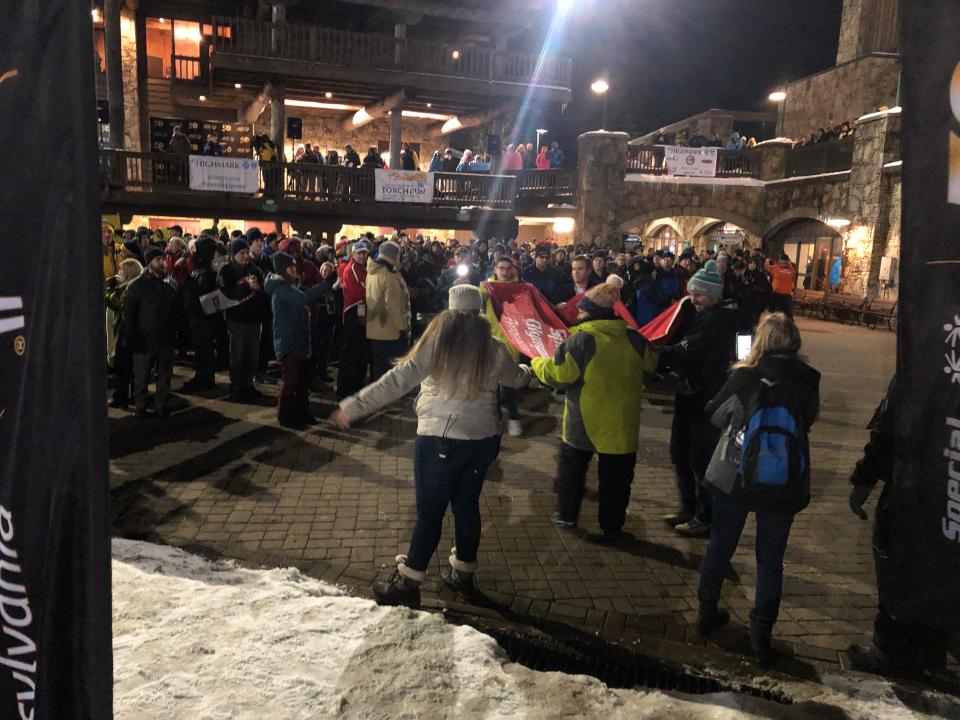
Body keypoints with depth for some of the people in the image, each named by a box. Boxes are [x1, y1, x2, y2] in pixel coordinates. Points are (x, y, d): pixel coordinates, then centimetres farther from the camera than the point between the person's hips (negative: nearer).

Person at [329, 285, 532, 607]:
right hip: (484, 439, 4)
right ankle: (463, 572, 33)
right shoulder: (493, 349, 1)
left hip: (440, 440, -4)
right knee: (467, 505, 18)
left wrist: (354, 406, -18)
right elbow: (517, 378, 21)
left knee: (429, 512, 3)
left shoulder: (437, 342, -11)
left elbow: (399, 380, -19)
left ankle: (408, 582, 12)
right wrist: (529, 370, 45)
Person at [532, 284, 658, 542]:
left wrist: (537, 363, 3)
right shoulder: (634, 339, -4)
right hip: (622, 424, 3)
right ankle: (611, 528, 21)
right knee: (616, 477, 13)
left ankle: (567, 514, 30)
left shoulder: (580, 340, -18)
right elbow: (650, 366, 12)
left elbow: (556, 375, -17)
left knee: (572, 467, 20)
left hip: (583, 424, -3)